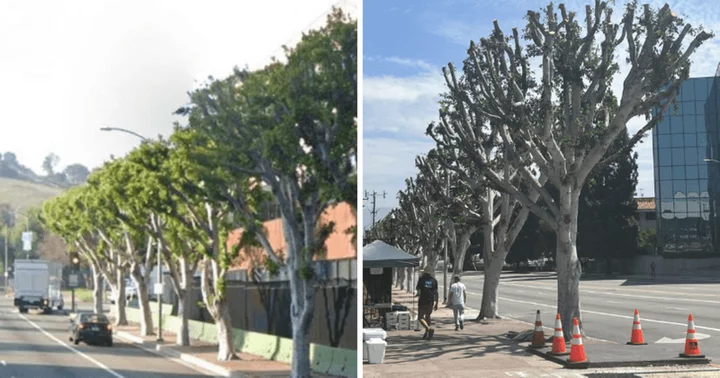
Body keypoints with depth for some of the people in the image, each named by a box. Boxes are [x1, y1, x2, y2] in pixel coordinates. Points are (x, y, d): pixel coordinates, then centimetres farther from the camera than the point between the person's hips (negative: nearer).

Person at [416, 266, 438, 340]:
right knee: (427, 316, 18)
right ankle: (426, 334, 20)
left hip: (422, 300, -4)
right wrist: (436, 303, 7)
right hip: (431, 301, 4)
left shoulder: (422, 279, -4)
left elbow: (417, 288, 9)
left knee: (420, 318, -2)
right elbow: (436, 292, 3)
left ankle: (429, 328, -26)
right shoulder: (434, 280, 4)